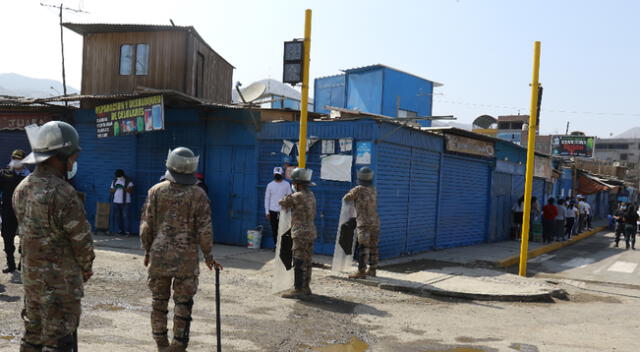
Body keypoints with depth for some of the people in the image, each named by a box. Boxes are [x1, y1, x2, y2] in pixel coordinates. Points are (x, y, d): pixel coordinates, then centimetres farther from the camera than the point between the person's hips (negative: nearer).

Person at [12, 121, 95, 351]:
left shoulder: (22, 189, 4)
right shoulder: (62, 192, -22)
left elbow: (26, 230, 11)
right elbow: (82, 238, -16)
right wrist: (86, 268, 2)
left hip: (31, 275, 8)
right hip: (60, 280, -8)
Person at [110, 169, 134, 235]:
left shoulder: (128, 181, 0)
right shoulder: (114, 181, 14)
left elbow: (131, 190, -8)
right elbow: (111, 191, 15)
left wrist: (123, 188, -19)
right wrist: (115, 188, -5)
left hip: (125, 202, -4)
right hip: (116, 202, 4)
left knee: (125, 216, -8)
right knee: (118, 216, 2)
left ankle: (127, 231, -7)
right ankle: (120, 230, 9)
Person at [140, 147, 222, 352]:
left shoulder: (156, 191, -1)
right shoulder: (198, 195, -7)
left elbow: (146, 225, 2)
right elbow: (205, 230, -6)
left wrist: (147, 251, 14)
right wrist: (208, 255, 5)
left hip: (159, 256, 2)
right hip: (187, 258, -2)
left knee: (159, 301, 14)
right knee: (183, 303, 7)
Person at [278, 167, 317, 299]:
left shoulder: (298, 196, -17)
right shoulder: (311, 195, 12)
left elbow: (282, 203, -8)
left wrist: (289, 196, 11)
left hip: (301, 233, -9)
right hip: (310, 232, 9)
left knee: (298, 262, -5)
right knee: (306, 262, 14)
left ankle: (297, 289, -3)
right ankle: (306, 287, 22)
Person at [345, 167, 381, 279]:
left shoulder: (359, 189, -10)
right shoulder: (373, 190, 9)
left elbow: (346, 198, 1)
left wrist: (351, 192, 23)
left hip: (364, 223, -6)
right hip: (375, 222, 7)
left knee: (363, 247, -7)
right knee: (373, 247, 12)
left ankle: (361, 271, -7)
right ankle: (372, 270, 19)